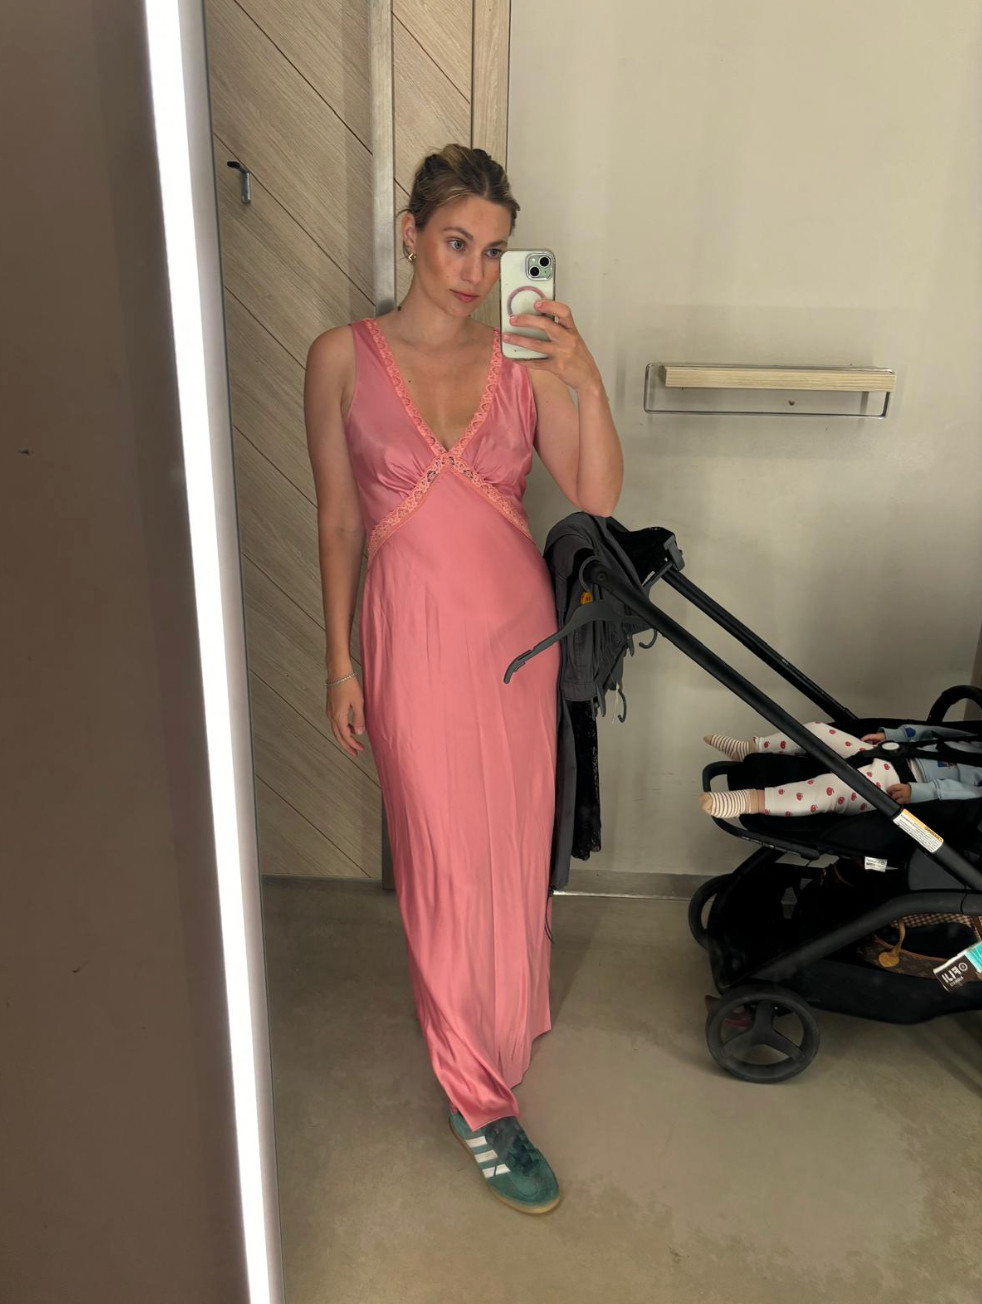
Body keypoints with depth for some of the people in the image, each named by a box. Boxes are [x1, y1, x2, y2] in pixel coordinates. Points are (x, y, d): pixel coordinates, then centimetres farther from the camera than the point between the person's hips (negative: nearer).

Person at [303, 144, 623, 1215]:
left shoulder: (523, 358, 3)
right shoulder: (342, 359, -2)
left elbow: (598, 496, -5)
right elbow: (338, 521, 0)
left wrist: (587, 380, -18)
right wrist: (340, 661, 0)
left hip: (517, 625, 3)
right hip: (414, 633, -2)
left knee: (516, 847, 15)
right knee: (448, 863, 3)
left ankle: (501, 1015, 45)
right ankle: (480, 1100, 22)